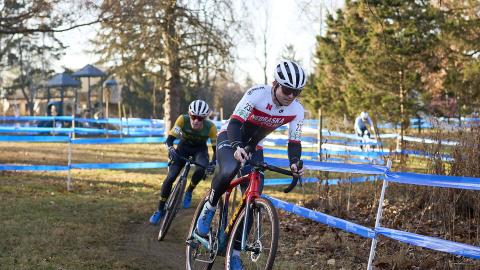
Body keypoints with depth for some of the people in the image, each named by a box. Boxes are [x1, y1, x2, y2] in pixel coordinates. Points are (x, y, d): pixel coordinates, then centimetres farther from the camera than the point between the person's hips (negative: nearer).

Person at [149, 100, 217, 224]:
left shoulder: (210, 127, -30)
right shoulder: (183, 120, -30)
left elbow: (216, 147, -23)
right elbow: (170, 139, -28)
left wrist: (213, 163, -40)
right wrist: (170, 149, -49)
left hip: (200, 149, 0)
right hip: (184, 146, 0)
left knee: (200, 170, -32)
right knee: (170, 177, -13)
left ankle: (189, 192, 0)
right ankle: (160, 210, 5)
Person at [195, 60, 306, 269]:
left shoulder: (297, 110, -16)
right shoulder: (257, 94, -29)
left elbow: (294, 142, -12)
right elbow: (235, 123, -33)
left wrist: (295, 163, -33)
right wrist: (236, 147, -52)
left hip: (253, 146, 5)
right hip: (230, 137, -4)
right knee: (229, 171, -38)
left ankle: (235, 252, 5)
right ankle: (209, 208, -10)